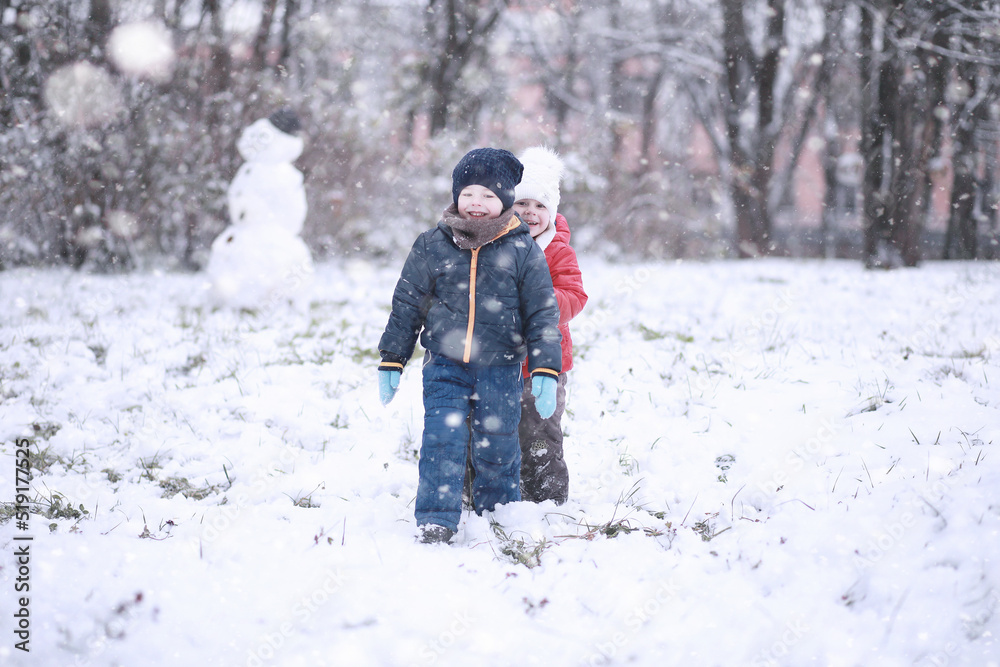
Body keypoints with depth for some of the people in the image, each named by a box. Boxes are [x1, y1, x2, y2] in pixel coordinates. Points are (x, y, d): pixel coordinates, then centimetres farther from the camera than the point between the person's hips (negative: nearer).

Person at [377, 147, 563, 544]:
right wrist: (391, 362, 6)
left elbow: (542, 314, 0)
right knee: (442, 441, -11)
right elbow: (406, 305, 7)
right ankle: (435, 522, -4)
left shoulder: (523, 251, -3)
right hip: (444, 365, 0)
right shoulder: (432, 245, 0)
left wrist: (546, 371, -7)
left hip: (501, 370, 0)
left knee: (497, 448, 8)